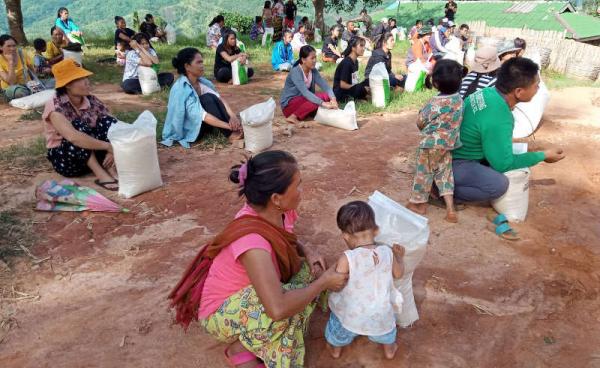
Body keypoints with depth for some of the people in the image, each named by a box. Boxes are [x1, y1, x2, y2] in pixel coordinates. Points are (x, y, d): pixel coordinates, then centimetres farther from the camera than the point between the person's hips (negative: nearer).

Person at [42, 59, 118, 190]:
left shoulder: (92, 101, -6)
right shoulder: (55, 106, -22)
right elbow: (73, 137, -39)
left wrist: (112, 151, -27)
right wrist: (109, 146, -38)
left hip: (94, 154, 5)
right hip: (64, 159, -4)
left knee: (107, 122, -18)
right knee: (80, 126, -30)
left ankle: (112, 169, -28)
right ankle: (101, 175, -33)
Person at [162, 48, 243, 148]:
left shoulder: (202, 81, -3)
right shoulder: (181, 89, -25)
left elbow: (220, 99, -10)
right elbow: (201, 115, -30)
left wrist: (233, 116, -28)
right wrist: (228, 126, -32)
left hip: (200, 124, 7)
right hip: (186, 131, -7)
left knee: (212, 97, -15)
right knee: (207, 99, -24)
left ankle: (235, 128, -20)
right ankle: (230, 134, -22)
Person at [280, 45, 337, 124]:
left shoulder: (313, 71, -1)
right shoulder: (295, 72, -22)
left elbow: (324, 85, -10)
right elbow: (305, 92, -34)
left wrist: (333, 98, -31)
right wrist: (323, 103, -44)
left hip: (303, 101, 6)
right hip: (289, 104, -6)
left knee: (326, 96, -15)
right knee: (319, 98, -28)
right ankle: (293, 117, -17)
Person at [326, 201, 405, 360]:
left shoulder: (347, 258, -30)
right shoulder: (388, 252, -17)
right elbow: (398, 274, 0)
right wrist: (399, 256, 16)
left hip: (352, 313, -2)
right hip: (381, 310, 3)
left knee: (340, 327, 30)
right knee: (384, 323, 36)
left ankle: (335, 349, 55)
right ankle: (389, 350, 57)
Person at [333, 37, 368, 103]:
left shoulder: (355, 61, 9)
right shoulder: (346, 63, -18)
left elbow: (353, 82, 13)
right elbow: (343, 85, -21)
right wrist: (361, 88, -18)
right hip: (340, 93, -9)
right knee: (361, 88, -33)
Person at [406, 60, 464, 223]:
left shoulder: (434, 103, -23)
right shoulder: (458, 99, -2)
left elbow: (420, 123, -13)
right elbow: (453, 121, 8)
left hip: (430, 145, -6)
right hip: (448, 144, 7)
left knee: (424, 173, 10)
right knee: (444, 173, 15)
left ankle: (419, 203, 27)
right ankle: (450, 208, 12)